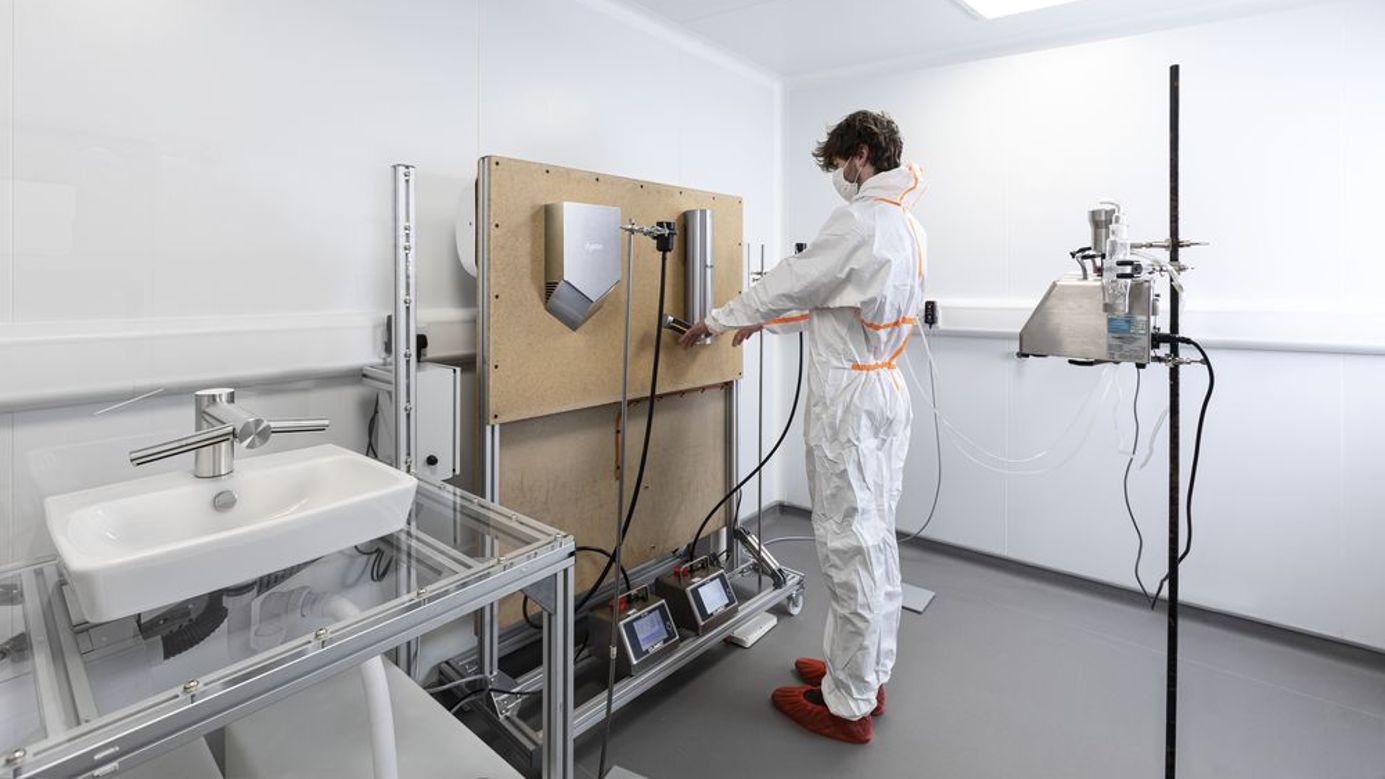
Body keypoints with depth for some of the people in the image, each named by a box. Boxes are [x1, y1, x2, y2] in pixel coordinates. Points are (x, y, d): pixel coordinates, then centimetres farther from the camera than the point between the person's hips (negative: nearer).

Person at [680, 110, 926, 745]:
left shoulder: (858, 221, -14)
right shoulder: (908, 227, 15)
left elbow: (791, 281, -9)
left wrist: (717, 321, 5)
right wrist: (764, 321, 25)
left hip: (848, 398, -10)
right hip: (888, 390, 10)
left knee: (848, 548, -1)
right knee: (877, 541, 15)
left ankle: (848, 706, 13)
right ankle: (869, 674, 31)